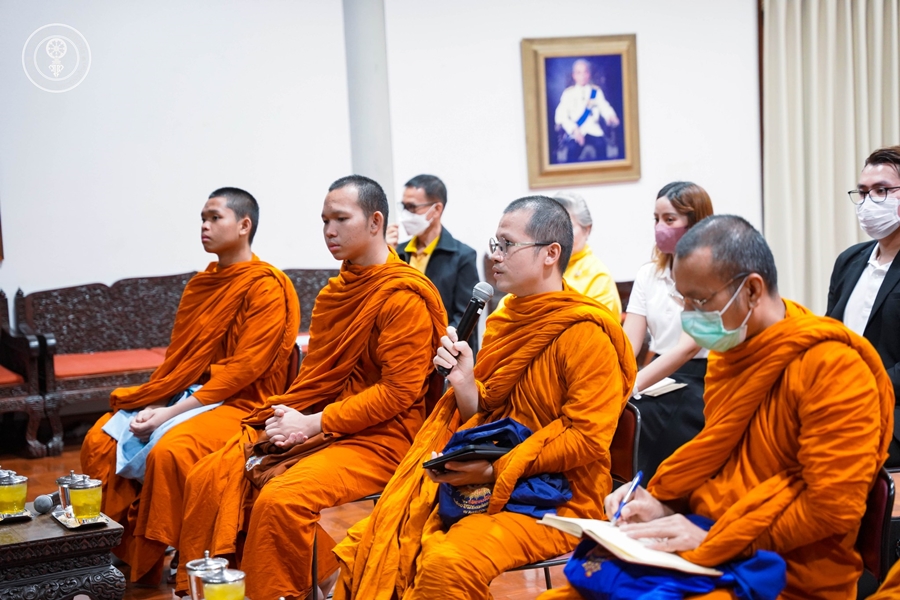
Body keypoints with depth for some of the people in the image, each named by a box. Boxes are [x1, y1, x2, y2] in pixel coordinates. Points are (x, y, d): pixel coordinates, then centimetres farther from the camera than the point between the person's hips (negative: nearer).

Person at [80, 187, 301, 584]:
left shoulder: (267, 287, -10)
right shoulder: (199, 285, 14)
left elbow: (243, 369, -17)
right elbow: (178, 359, 15)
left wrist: (172, 413, -21)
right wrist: (155, 403, -6)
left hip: (240, 403, -8)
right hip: (184, 396, 8)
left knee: (168, 450, -32)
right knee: (100, 440, -10)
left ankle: (150, 565, -15)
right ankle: (112, 555, -2)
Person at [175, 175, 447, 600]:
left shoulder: (404, 296, -10)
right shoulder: (336, 291, 16)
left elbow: (399, 392, -16)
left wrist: (314, 424, -17)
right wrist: (286, 417, -1)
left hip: (378, 440, -8)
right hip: (320, 429, 8)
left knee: (281, 499, -31)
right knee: (207, 479, -6)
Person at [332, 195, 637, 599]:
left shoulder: (585, 334, -11)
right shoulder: (504, 322, 13)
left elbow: (588, 438, -15)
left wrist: (496, 469, -18)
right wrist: (464, 384, -4)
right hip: (489, 488, 7)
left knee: (447, 564, -32)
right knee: (369, 544, -8)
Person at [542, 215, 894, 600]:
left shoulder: (832, 368, -15)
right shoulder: (727, 351, 11)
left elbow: (832, 506, -20)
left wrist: (710, 541, -18)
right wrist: (662, 501, 4)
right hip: (705, 553, 8)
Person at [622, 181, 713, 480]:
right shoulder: (648, 274, 11)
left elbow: (689, 345, -17)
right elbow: (628, 342, 2)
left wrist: (633, 385, -28)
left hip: (698, 385, -4)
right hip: (657, 386, 4)